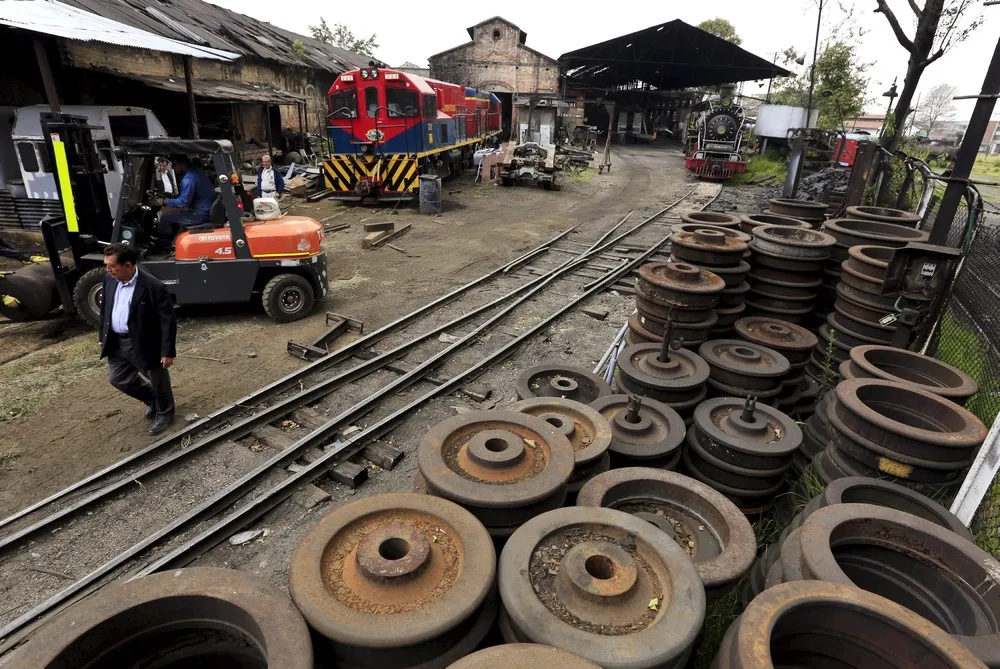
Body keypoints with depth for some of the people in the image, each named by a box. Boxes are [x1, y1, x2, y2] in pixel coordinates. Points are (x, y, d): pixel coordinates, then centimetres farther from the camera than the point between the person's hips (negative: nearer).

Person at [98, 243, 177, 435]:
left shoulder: (153, 287, -24)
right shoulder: (110, 280, -3)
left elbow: (168, 320, -21)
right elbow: (105, 310, 13)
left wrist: (168, 351, -20)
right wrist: (103, 337, 15)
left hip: (145, 344, -7)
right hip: (117, 343, 7)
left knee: (158, 381, 10)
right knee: (117, 379, 18)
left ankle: (164, 413, 35)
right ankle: (152, 400, 42)